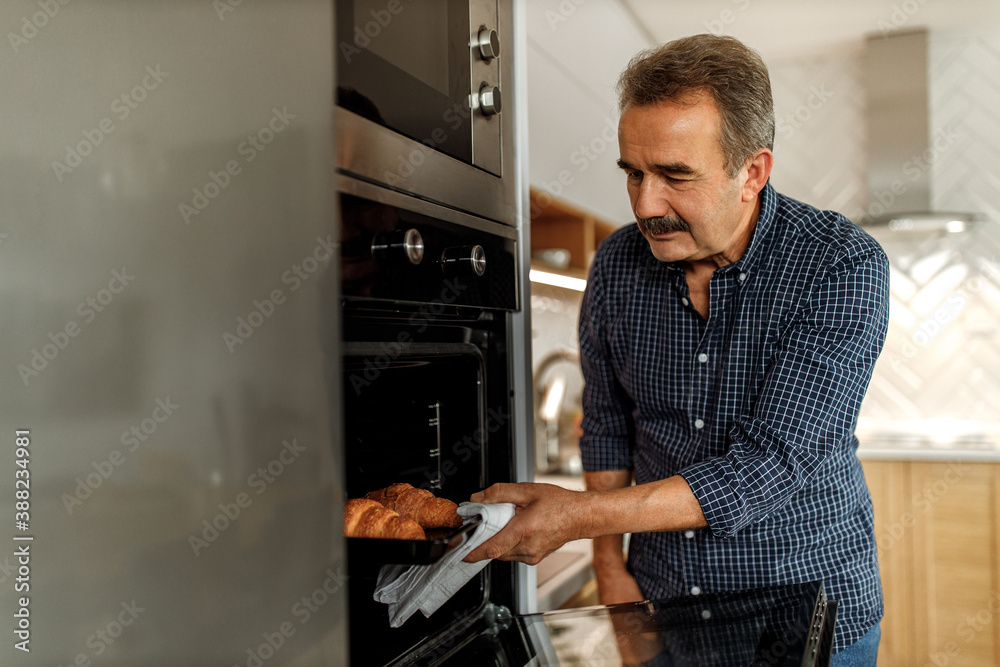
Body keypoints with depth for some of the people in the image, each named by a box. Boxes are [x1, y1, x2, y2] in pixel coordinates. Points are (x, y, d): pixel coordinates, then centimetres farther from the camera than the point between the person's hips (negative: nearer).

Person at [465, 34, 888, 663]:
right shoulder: (617, 264, -8)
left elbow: (769, 466, -27)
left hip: (810, 607, -3)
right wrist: (610, 565, 2)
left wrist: (582, 515, -31)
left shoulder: (844, 267, -21)